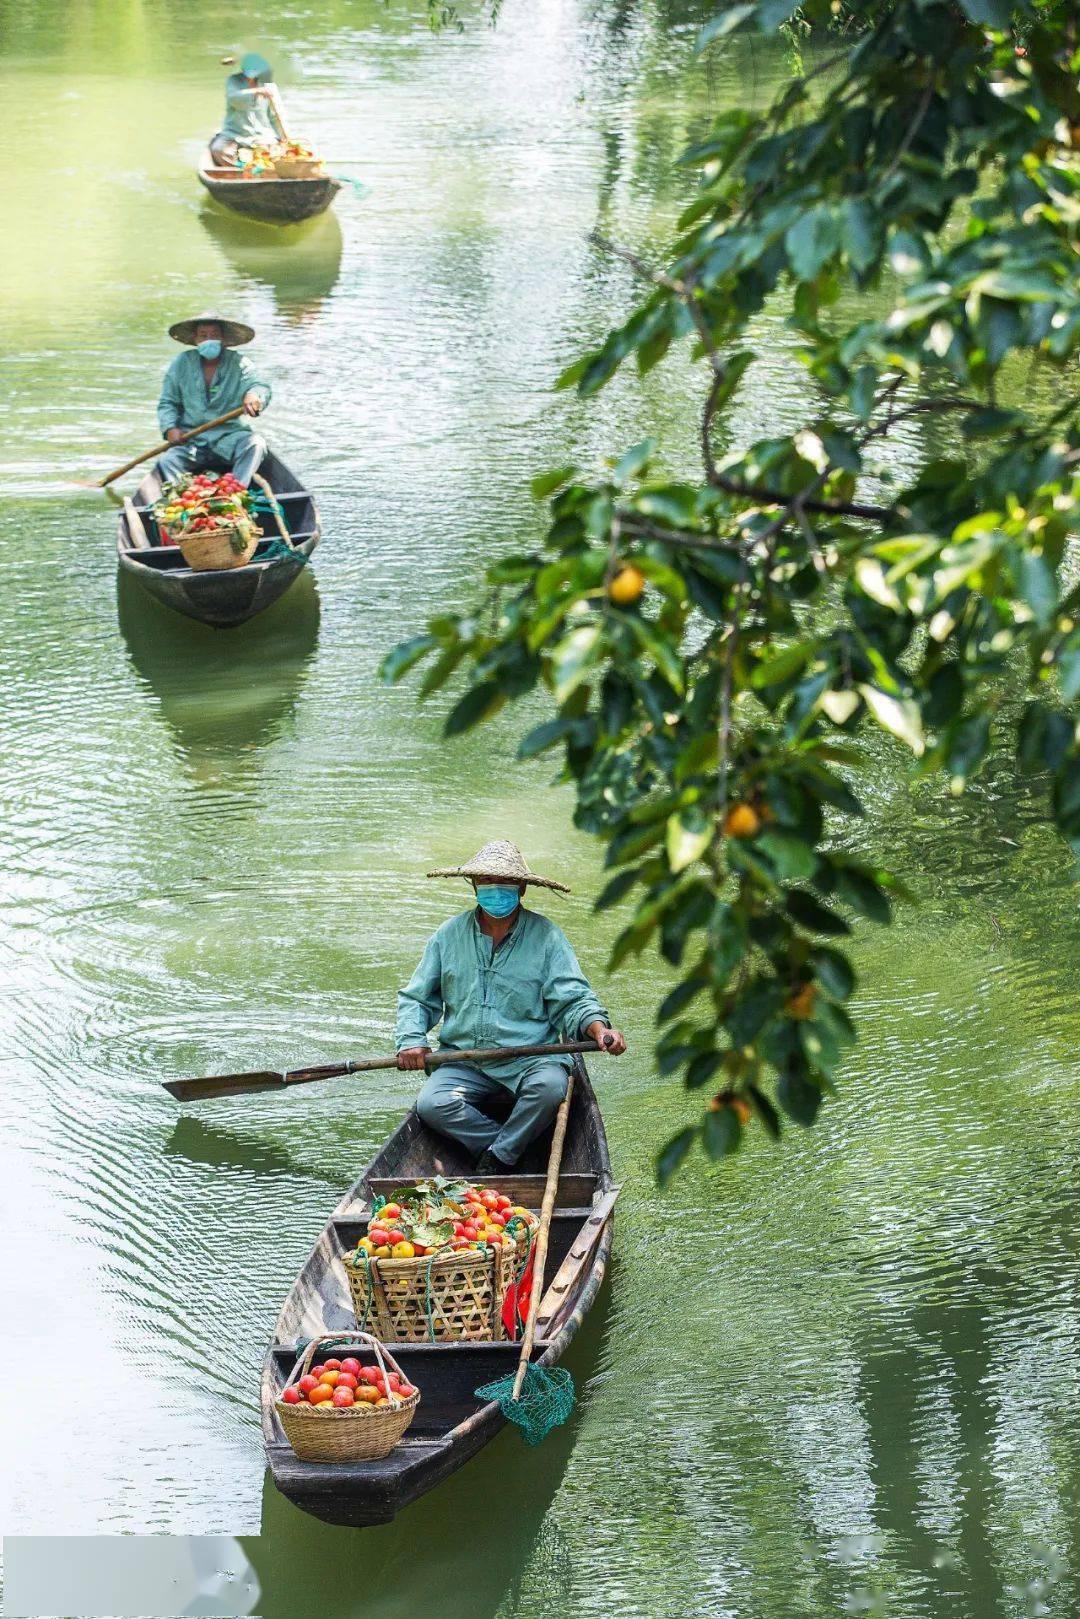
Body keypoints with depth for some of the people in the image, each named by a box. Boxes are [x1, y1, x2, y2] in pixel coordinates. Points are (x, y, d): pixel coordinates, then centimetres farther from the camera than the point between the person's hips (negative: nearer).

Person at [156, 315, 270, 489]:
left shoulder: (239, 364, 3)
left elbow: (261, 386, -14)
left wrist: (253, 396, -40)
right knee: (166, 463, -25)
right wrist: (170, 428, -10)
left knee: (255, 445, -31)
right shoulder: (181, 364, 8)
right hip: (192, 440, 1)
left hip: (231, 435, -1)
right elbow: (167, 402, 10)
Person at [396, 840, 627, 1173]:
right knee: (431, 1105, -28)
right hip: (463, 1062, 2)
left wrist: (598, 1028, -23)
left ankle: (495, 1161, -18)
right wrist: (411, 1041, -1)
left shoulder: (547, 937, 3)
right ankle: (513, 1146, -17)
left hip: (529, 1058, -2)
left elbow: (572, 1000, -2)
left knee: (550, 1086, -35)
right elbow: (416, 999, 17)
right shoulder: (448, 935, 10)